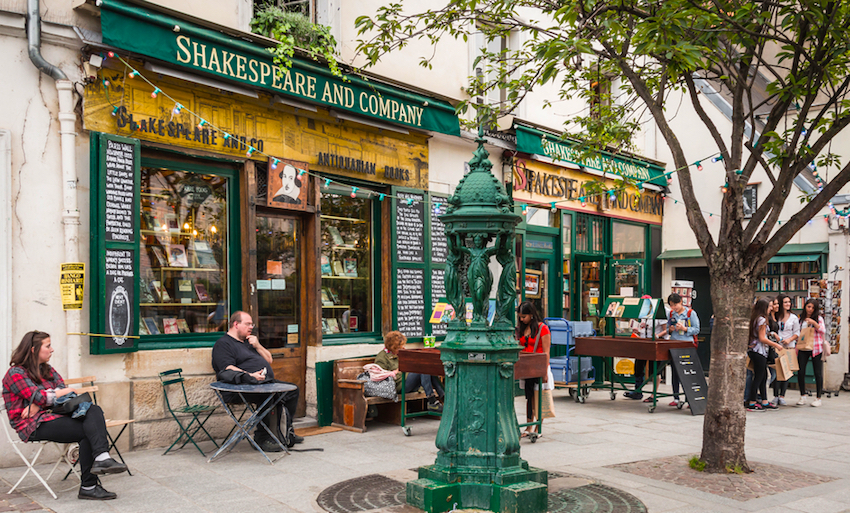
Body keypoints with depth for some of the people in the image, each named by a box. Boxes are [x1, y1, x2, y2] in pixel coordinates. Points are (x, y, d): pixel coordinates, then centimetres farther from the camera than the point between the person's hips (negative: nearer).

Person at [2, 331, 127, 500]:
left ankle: (102, 458, -39)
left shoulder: (47, 370, 22)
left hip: (52, 415, 7)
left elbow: (62, 388, 6)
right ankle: (88, 487, -29)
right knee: (87, 431, -26)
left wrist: (37, 405, -10)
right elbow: (39, 397, -14)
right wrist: (66, 391, 2)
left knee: (94, 410, -23)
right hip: (34, 426, -7)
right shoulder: (15, 373, -3)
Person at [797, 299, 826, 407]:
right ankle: (802, 397, 10)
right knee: (800, 372, -3)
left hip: (816, 349, -3)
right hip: (803, 349, 3)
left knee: (818, 373, 0)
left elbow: (823, 331, -9)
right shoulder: (801, 319, 11)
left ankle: (818, 398, 9)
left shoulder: (819, 318, 2)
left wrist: (814, 323, -21)